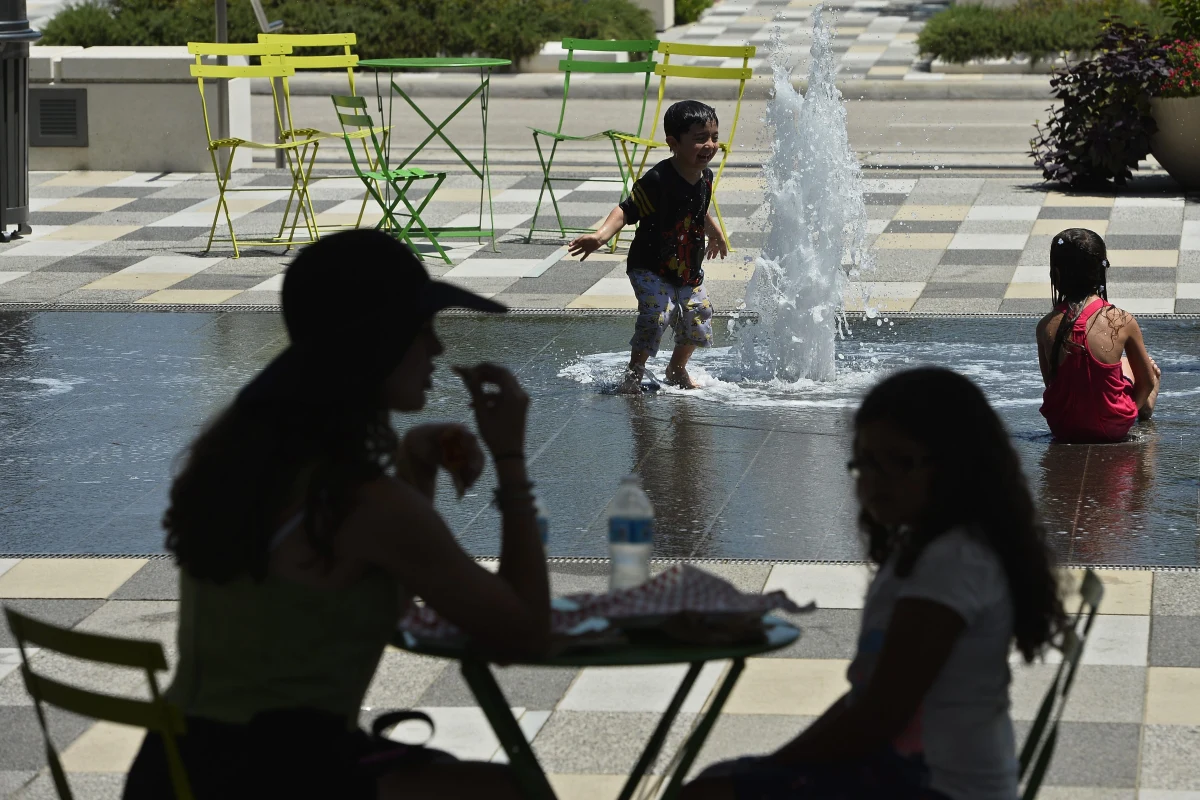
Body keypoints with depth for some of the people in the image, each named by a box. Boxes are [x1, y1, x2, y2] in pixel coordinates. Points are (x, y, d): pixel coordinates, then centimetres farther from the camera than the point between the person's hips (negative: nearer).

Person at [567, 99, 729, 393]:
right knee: (656, 314, -23)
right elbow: (626, 211, -27)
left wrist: (715, 232, 38)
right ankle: (634, 373, -6)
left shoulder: (705, 176, -2)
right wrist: (600, 236, -43)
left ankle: (677, 369, 33)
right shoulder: (657, 180, -26)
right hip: (651, 268, -7)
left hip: (690, 269, 7)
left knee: (698, 319, 7)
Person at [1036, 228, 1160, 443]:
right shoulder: (1122, 322, -18)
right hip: (1113, 428, -2)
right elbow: (1147, 382, -5)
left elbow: (1049, 381, -2)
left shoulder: (1047, 326, -15)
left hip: (1063, 429, 2)